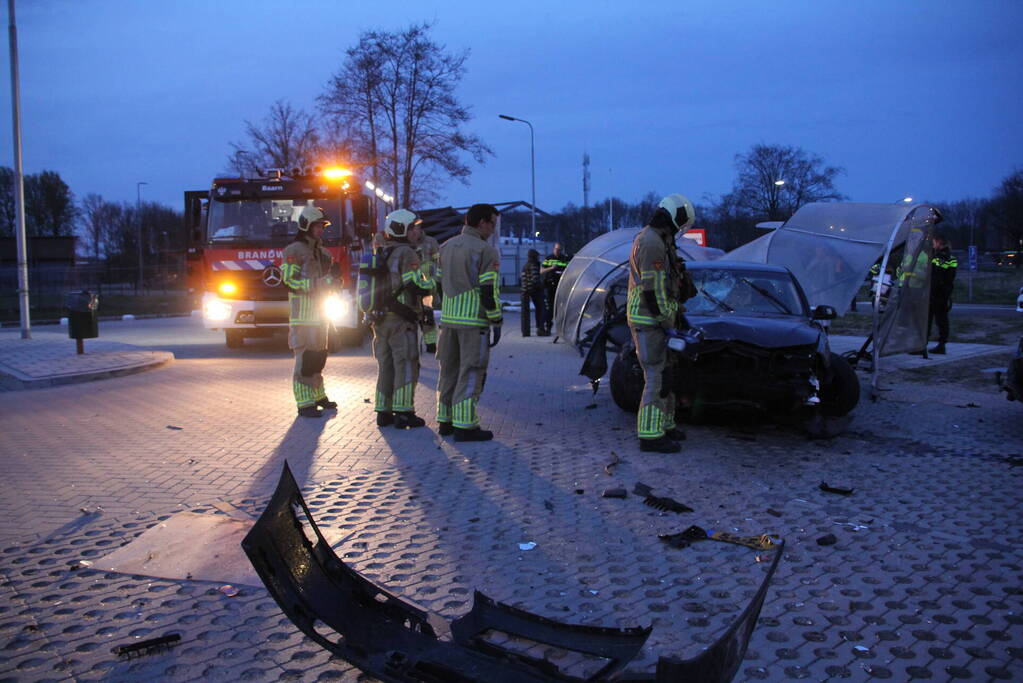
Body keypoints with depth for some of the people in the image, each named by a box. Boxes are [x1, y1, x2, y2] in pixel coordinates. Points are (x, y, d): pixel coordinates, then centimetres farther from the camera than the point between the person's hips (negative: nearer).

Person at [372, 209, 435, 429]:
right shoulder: (406, 254, -13)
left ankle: (384, 412, 16)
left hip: (380, 319, 8)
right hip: (402, 320, -8)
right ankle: (403, 413, -3)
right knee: (406, 365, -2)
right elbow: (418, 287, -18)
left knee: (386, 365, 13)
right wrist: (431, 283, 1)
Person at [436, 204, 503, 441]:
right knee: (470, 373, -3)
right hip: (474, 322, -7)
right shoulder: (485, 250, -11)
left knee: (449, 370, 15)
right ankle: (464, 426, -4)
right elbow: (489, 291, -15)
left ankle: (445, 421, 21)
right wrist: (496, 322, -9)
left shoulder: (446, 247, 13)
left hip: (448, 320, 7)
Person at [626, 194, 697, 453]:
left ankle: (665, 425, 27)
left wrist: (676, 313, 23)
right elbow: (652, 289, -21)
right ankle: (650, 435, -6)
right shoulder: (651, 242, -17)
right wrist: (668, 322, -18)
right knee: (656, 378, -9)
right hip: (649, 321, -11)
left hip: (656, 318, 11)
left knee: (666, 373, 17)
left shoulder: (658, 241, 17)